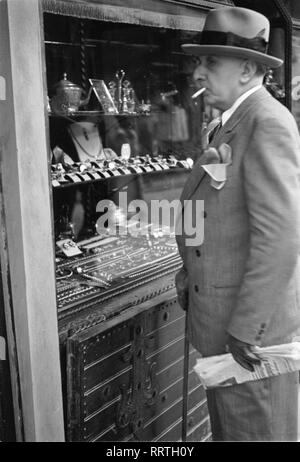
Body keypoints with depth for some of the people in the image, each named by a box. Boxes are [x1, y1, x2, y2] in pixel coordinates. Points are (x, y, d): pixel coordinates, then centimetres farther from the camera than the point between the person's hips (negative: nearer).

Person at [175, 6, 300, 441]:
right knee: (226, 425, 23)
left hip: (253, 326, -9)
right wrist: (191, 273, 12)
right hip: (221, 321, 9)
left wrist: (244, 328, -22)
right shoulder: (233, 122, 11)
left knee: (256, 428, 10)